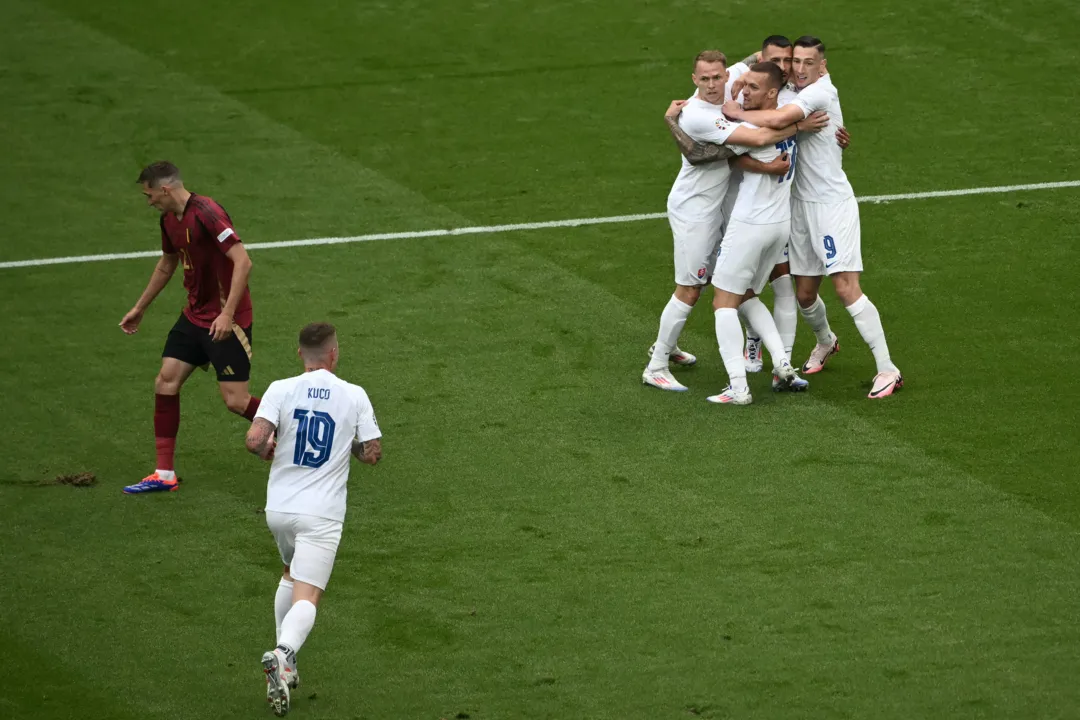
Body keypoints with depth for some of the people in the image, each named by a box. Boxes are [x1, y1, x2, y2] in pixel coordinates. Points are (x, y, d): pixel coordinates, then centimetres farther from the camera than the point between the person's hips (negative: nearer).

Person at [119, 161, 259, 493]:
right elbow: (167, 263, 26)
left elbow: (242, 262, -28)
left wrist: (227, 313, -32)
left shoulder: (206, 213, -22)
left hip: (226, 321, -9)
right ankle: (164, 474, 10)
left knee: (236, 400, -9)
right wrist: (140, 308, 32)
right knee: (165, 382, 2)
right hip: (194, 315, 9)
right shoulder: (170, 220, 7)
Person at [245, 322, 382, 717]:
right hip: (321, 514, -3)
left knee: (292, 574, 29)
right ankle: (283, 653, -37)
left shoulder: (281, 390, -4)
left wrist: (270, 450, 6)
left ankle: (284, 661, 24)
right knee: (306, 599, -8)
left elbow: (254, 440, -16)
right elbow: (372, 453, 1)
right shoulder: (354, 396, -3)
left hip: (278, 508, 3)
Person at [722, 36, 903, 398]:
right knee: (804, 293, 12)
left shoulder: (821, 91, -16)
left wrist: (736, 112, -16)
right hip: (801, 205, 8)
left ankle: (887, 369, -10)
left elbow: (777, 119, -30)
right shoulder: (794, 92, 11)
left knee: (846, 288, -14)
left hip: (833, 202, -8)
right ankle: (825, 342, 44)